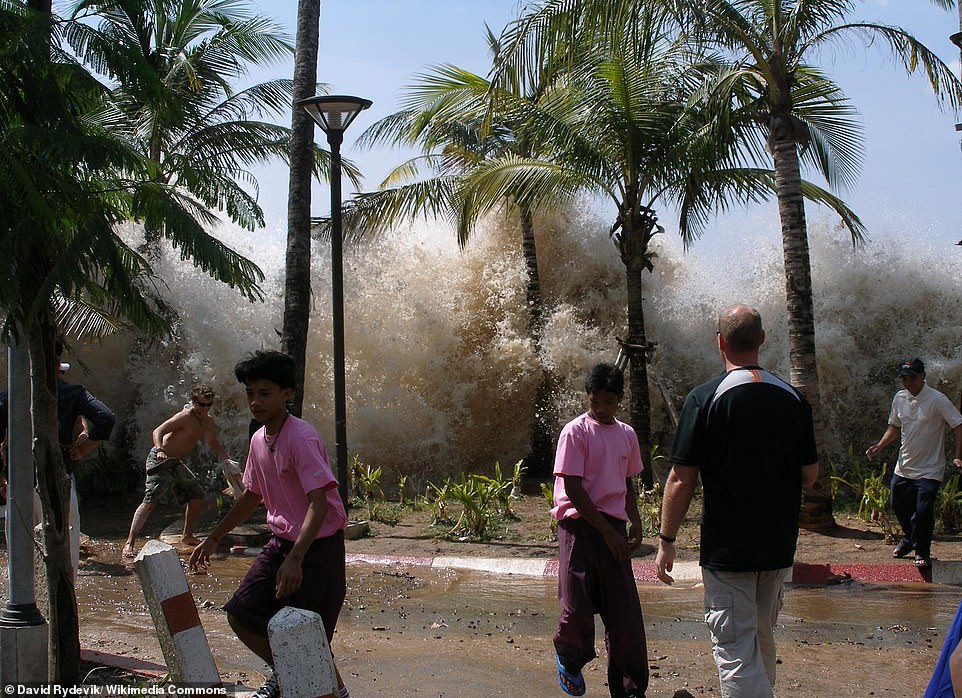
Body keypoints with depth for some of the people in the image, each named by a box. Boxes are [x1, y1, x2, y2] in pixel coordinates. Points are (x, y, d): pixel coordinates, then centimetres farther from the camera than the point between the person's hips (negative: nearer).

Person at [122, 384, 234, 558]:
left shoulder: (208, 421, 9)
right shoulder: (185, 417, -17)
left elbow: (213, 442, 28)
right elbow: (158, 431, -25)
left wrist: (227, 460, 19)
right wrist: (160, 450, -43)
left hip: (176, 463, 9)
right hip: (160, 460, -9)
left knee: (197, 496, 12)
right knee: (151, 501, -19)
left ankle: (187, 536, 27)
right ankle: (129, 544, -22)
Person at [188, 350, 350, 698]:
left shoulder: (301, 438, -21)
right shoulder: (258, 440, 5)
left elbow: (319, 503, -30)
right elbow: (252, 496, 20)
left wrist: (295, 559, -39)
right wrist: (213, 538, 23)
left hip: (317, 546, -8)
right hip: (281, 542, 8)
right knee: (240, 614, 9)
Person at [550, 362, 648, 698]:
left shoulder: (627, 435, 12)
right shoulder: (575, 432, -6)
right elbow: (573, 489, -11)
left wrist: (635, 526, 6)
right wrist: (608, 532, -13)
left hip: (612, 528, 5)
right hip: (579, 523, -5)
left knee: (624, 612, 1)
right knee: (577, 607, -9)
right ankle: (569, 660, 22)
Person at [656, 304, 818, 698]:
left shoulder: (705, 398, -12)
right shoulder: (793, 399, 1)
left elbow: (682, 480, -14)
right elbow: (810, 476, 7)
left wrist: (666, 540, -5)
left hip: (727, 548, -5)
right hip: (779, 546, 5)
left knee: (735, 650, -2)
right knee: (762, 639, 23)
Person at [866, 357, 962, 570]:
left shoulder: (937, 399, -16)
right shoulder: (899, 398, 4)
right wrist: (880, 445, 3)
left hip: (929, 470, -6)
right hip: (903, 467, 6)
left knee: (923, 510, -10)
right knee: (898, 504, 15)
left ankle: (922, 552, 9)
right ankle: (909, 538, 41)